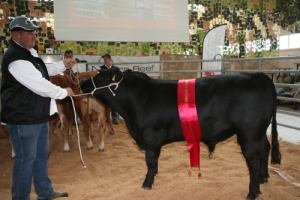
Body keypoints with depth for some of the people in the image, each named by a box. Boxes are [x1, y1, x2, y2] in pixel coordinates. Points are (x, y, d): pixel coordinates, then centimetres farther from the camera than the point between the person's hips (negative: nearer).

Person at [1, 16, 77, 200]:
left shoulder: (29, 53, 10)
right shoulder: (16, 59, -24)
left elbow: (42, 72, 25)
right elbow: (40, 85, -25)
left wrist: (62, 65, 10)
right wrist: (64, 92, -10)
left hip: (38, 115, 11)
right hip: (23, 118, -11)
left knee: (41, 154, 20)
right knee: (26, 158, 2)